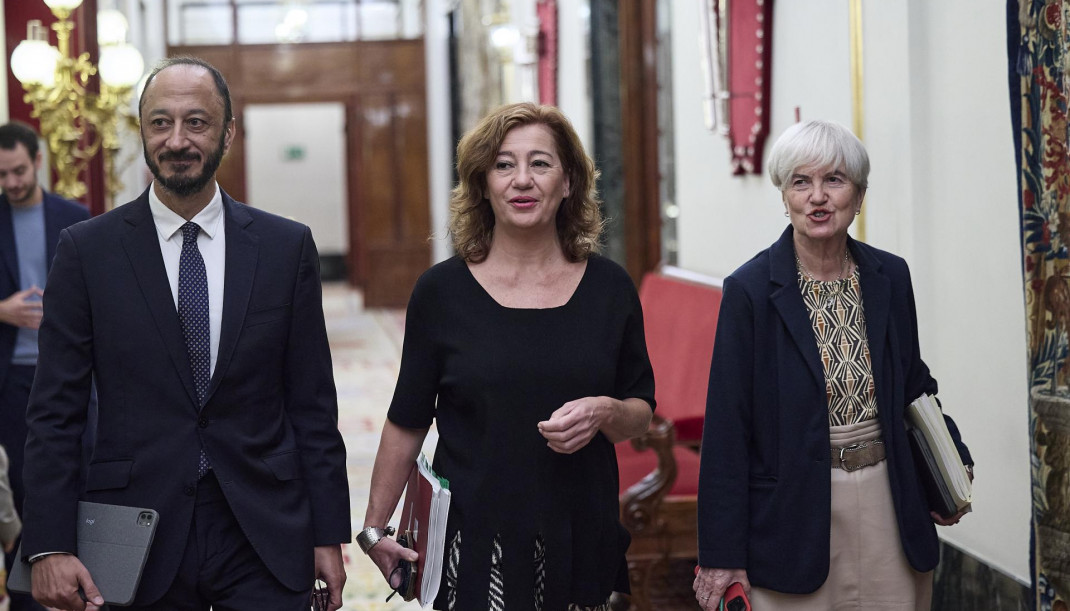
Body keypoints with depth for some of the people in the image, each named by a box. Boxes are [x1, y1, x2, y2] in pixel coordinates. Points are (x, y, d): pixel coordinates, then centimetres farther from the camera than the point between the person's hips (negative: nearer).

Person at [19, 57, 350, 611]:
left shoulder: (287, 247, 3)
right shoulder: (85, 249, 0)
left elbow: (312, 406, 5)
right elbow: (55, 413, -2)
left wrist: (328, 535, 2)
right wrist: (48, 547, -9)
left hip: (266, 542, 1)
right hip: (136, 546, -1)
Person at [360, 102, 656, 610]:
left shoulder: (609, 288, 2)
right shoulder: (442, 292, -2)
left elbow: (641, 412, 9)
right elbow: (407, 424, 4)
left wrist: (605, 412, -13)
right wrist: (374, 529, 3)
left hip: (581, 544, 2)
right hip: (475, 546, -2)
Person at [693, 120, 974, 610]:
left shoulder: (890, 277, 3)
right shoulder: (750, 289, -8)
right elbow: (727, 428, -8)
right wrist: (722, 556, -9)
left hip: (890, 509, 4)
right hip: (795, 513, -4)